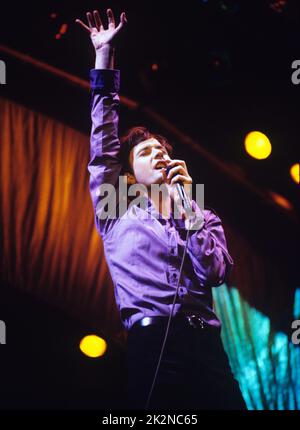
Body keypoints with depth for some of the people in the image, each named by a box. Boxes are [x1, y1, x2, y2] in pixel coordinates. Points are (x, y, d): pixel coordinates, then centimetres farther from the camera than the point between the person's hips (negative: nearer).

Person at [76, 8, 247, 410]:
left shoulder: (204, 218, 18)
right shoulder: (118, 218, 13)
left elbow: (213, 272, 0)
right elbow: (102, 147, 7)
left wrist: (184, 201, 1)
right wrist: (104, 56, 5)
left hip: (208, 350, 2)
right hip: (151, 350, -2)